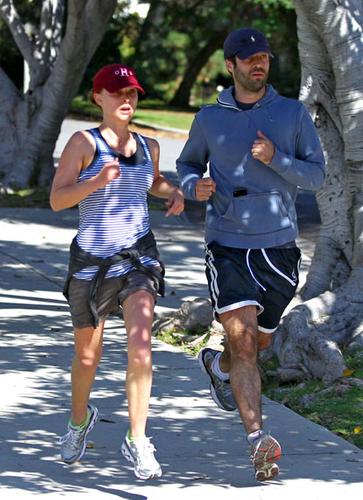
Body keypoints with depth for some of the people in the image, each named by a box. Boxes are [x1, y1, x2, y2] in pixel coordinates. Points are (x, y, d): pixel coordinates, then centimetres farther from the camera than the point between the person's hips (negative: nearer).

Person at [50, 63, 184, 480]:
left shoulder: (148, 146, 8)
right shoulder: (84, 142, -7)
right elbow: (56, 200, -13)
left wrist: (174, 193, 11)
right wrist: (97, 181, -28)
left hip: (138, 254, 2)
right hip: (92, 258, -2)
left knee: (140, 346, -19)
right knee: (87, 356, 12)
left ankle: (137, 441, -12)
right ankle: (79, 419, 43)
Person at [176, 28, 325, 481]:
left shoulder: (293, 113, 2)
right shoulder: (209, 118, 3)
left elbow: (316, 175, -1)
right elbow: (187, 163, 18)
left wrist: (275, 159, -19)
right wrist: (194, 186, -6)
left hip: (278, 245, 2)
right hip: (227, 244, -2)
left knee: (260, 342, 18)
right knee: (242, 339, -18)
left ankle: (217, 365, 53)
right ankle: (258, 442, -23)